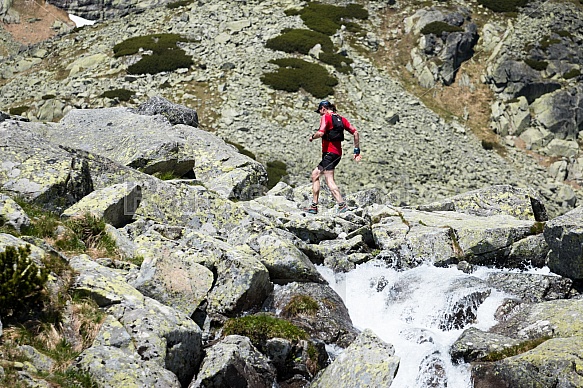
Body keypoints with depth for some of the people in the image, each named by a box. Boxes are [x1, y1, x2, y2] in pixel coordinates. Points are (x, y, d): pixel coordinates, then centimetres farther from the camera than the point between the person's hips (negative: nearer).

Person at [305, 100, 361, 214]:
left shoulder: (325, 117, -5)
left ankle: (342, 205, -26)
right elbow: (355, 133, 10)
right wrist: (357, 151, 12)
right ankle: (314, 206, 16)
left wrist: (312, 137, 0)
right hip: (337, 153, 9)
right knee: (315, 174, 17)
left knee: (329, 180, -13)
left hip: (329, 153, -9)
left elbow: (321, 133, -21)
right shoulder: (341, 119, 17)